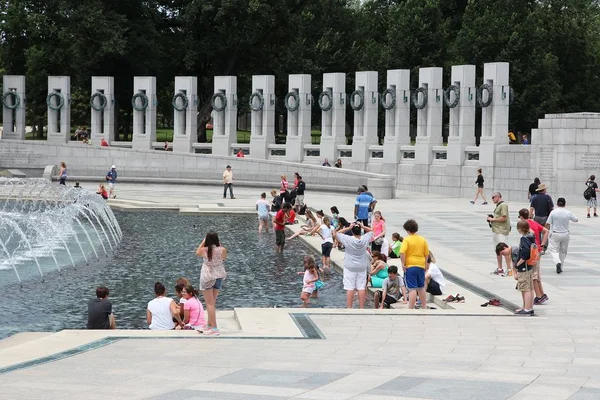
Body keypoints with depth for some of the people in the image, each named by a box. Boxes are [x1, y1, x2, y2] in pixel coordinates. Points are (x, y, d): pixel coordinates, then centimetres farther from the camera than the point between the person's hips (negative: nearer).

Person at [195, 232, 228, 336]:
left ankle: (214, 328, -8)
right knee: (213, 302, 19)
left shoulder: (204, 250, -13)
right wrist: (219, 245, 9)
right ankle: (209, 325, 31)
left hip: (207, 278, -4)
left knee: (210, 303, -1)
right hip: (219, 277, 4)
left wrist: (203, 241, 14)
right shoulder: (222, 250, -10)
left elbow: (197, 252, 10)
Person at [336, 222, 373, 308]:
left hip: (350, 268, -3)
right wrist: (363, 226, -3)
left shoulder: (348, 240, -15)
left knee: (350, 288, -2)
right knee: (361, 287, 5)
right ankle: (362, 308, 8)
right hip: (362, 268, 3)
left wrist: (348, 228, -10)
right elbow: (370, 231, 12)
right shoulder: (365, 239, -6)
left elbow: (338, 233, -3)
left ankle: (349, 308, -2)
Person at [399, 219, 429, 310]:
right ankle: (424, 306, 27)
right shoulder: (422, 239, 5)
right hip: (421, 266, 5)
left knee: (412, 289, -6)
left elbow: (402, 252, -23)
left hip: (410, 266, -5)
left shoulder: (407, 239, -11)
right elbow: (426, 254, 12)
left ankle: (411, 308, -8)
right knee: (421, 288, 19)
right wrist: (425, 264, 23)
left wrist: (403, 264, -14)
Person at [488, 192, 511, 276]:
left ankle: (509, 269, -10)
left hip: (502, 231, -11)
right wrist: (491, 218, 9)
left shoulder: (503, 205, -12)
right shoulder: (498, 206, 18)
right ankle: (500, 269, 21)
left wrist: (493, 219, -12)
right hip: (496, 230, 11)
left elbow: (504, 218, -19)